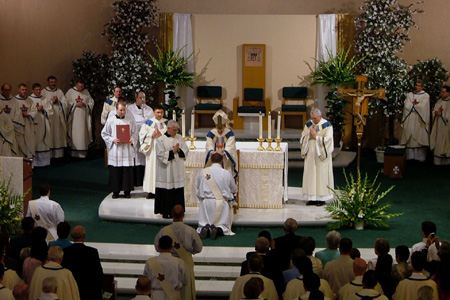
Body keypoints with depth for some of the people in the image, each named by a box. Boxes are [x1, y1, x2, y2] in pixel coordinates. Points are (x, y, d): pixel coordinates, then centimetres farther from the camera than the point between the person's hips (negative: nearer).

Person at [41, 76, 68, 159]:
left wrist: (58, 101, -8)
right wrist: (52, 101, -9)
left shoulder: (59, 92, 15)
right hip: (49, 117, -3)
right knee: (50, 136, -7)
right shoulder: (43, 92, 4)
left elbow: (65, 103, 7)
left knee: (59, 135, 2)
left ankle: (59, 153, 5)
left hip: (59, 117, 3)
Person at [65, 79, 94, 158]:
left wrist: (85, 104, -7)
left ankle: (83, 153, 1)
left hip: (83, 118, 2)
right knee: (74, 134, -5)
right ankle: (74, 153, -2)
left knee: (83, 133, -1)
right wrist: (75, 104, -12)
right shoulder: (70, 92, 3)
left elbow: (91, 103, 11)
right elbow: (66, 103, -2)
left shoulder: (86, 92, 11)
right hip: (74, 118, -2)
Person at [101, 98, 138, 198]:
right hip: (115, 150, 0)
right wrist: (112, 140, -8)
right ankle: (115, 191, 13)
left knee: (127, 171, 1)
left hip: (127, 150, 0)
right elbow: (104, 134, 7)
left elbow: (134, 133, 9)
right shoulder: (111, 120, 1)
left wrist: (132, 140, -9)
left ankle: (127, 190, 12)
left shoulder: (130, 119, 3)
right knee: (115, 171, 2)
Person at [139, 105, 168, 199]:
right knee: (151, 168, -2)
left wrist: (161, 134, -11)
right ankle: (151, 191, 3)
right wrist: (152, 135, -11)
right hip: (151, 150, 0)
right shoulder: (148, 123, 8)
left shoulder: (167, 123, 8)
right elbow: (142, 134, 3)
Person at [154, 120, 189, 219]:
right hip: (166, 172, -5)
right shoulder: (161, 140, -6)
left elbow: (186, 150, 9)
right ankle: (166, 212, 6)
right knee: (167, 192, -2)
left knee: (178, 192, 6)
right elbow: (161, 155, -13)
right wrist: (173, 152, -13)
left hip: (178, 171, 5)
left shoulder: (179, 138, 9)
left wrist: (179, 150, -10)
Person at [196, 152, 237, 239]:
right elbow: (234, 190, 9)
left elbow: (198, 188, 12)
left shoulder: (203, 172, -3)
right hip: (222, 203, -1)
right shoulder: (226, 173, -6)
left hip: (206, 202, 1)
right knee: (223, 224, 10)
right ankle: (219, 230, -23)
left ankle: (205, 228, -20)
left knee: (204, 224, 14)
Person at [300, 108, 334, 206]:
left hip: (321, 154, -4)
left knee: (321, 175, -2)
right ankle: (312, 198, 7)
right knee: (310, 175, 3)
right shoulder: (308, 124, 7)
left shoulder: (327, 125, -7)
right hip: (310, 155, 4)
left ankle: (321, 198, 4)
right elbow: (303, 138, 7)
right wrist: (309, 136, -12)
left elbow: (327, 140, -13)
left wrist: (316, 136, -15)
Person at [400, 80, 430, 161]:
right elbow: (406, 106, 0)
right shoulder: (409, 95, 12)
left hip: (420, 122, -3)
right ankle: (409, 156, 2)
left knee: (420, 139, -4)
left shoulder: (426, 96, 3)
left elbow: (422, 107, -9)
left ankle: (420, 157, -1)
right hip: (410, 121, 3)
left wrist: (412, 105, -2)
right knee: (410, 139, -1)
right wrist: (416, 105, -6)